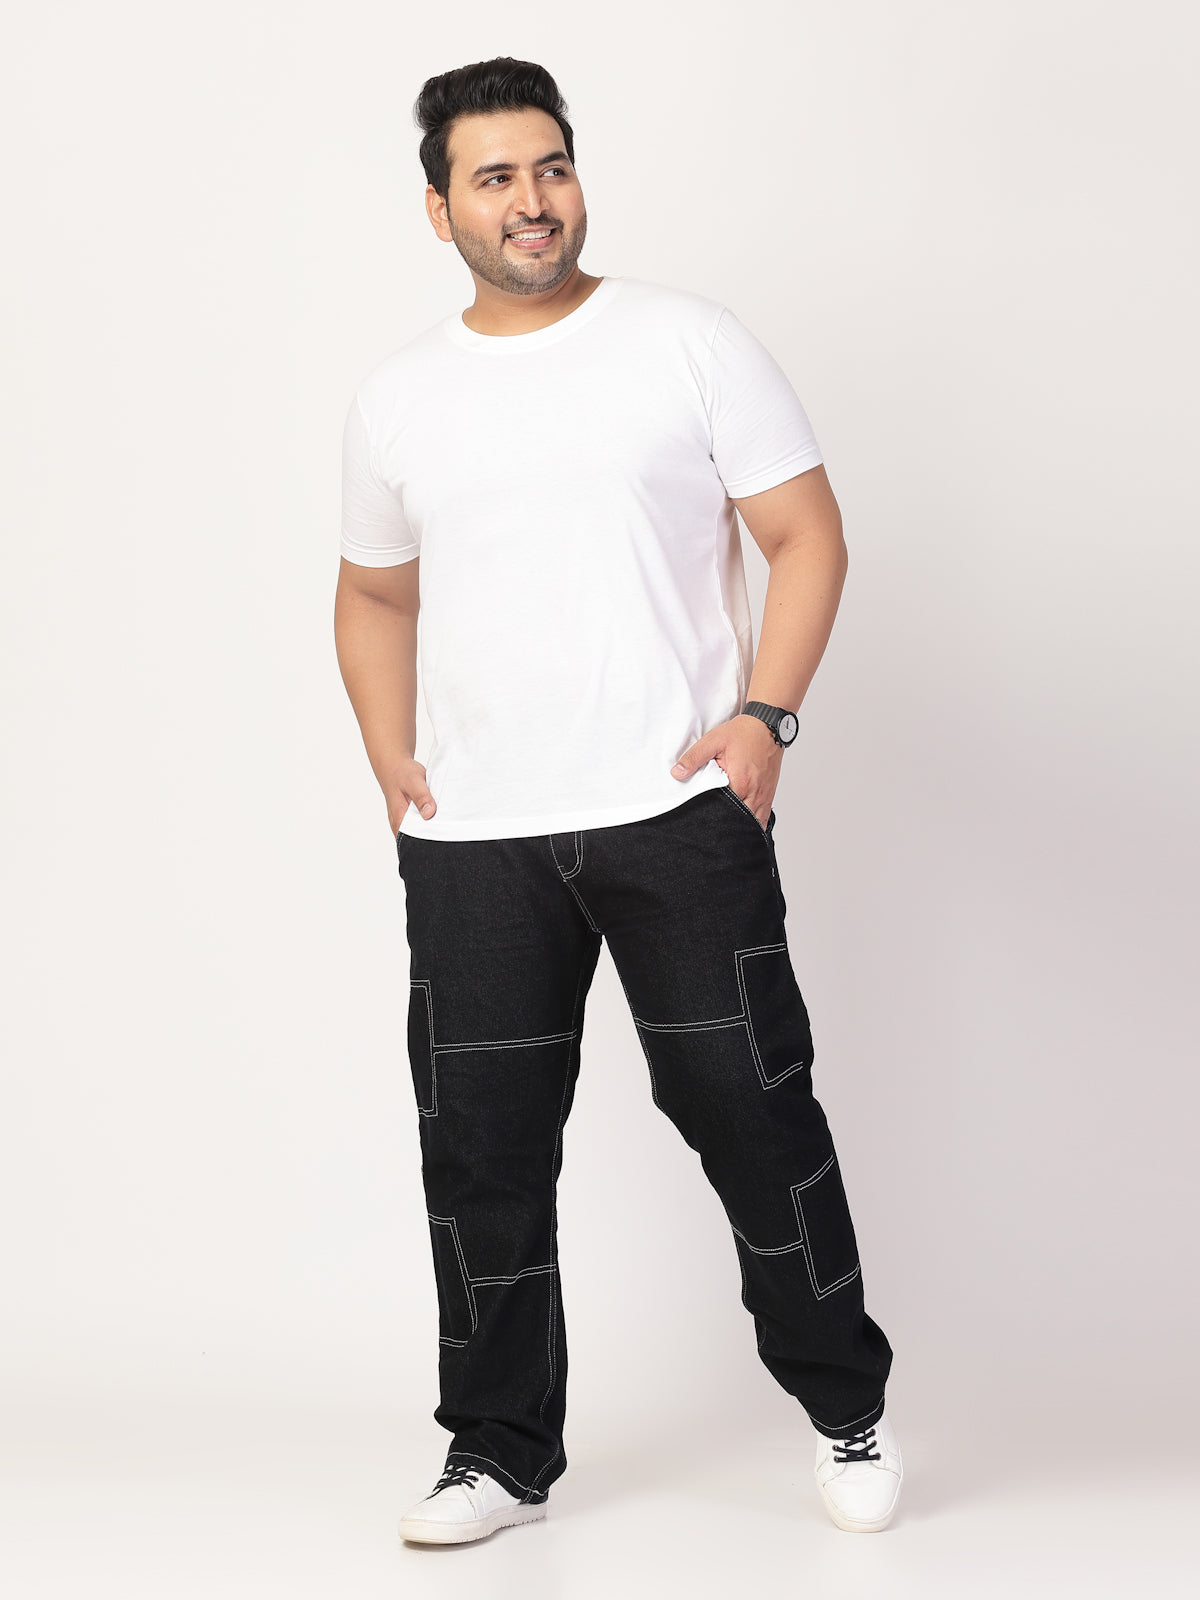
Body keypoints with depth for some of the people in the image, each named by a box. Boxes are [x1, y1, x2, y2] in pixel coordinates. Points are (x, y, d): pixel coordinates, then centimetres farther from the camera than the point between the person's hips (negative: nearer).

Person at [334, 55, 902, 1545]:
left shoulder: (690, 342, 1)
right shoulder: (398, 398, 10)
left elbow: (807, 537, 0)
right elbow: (373, 596, 21)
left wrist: (763, 716, -12)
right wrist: (393, 767, 7)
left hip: (679, 810, -3)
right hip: (470, 838, 3)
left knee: (752, 1112, 2)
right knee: (483, 1145, 6)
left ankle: (847, 1410, 21)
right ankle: (501, 1450, 20)